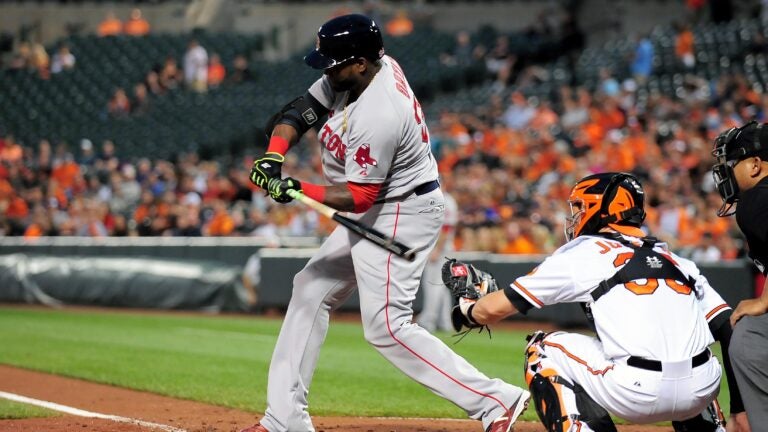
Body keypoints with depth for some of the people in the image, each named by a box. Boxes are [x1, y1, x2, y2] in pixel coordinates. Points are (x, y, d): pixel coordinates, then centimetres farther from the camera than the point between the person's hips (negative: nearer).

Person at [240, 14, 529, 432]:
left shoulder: (377, 116, -29)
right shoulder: (366, 69, -3)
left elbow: (360, 195, -25)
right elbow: (302, 110, 4)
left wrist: (299, 190, -29)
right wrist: (274, 155, -12)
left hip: (402, 215, -11)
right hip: (373, 212, 11)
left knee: (386, 326, -13)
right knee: (310, 291, 13)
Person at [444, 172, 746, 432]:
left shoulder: (581, 253, 11)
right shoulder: (677, 261, 23)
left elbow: (493, 309, 14)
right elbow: (730, 329, 11)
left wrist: (465, 311, 37)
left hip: (639, 395, -5)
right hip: (703, 394, 5)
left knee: (543, 351, 17)